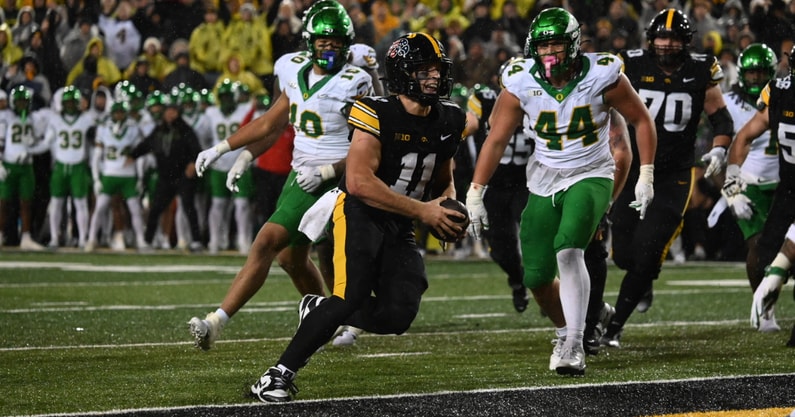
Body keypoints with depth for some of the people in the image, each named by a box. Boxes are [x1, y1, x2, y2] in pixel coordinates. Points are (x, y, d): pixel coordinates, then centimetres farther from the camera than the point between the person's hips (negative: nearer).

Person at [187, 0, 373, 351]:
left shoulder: (354, 85, -15)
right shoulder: (295, 71, 5)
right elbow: (271, 124, 19)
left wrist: (324, 173, -24)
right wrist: (221, 149, 18)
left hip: (327, 182, -8)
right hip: (300, 174, 8)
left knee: (266, 243, -16)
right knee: (292, 257, 18)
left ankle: (217, 321, -18)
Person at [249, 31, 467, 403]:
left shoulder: (447, 122, 4)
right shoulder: (377, 115, -17)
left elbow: (443, 180, 21)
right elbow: (359, 182, -24)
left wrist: (449, 209, -2)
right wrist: (422, 211, -22)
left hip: (401, 227, 6)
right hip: (360, 215, -6)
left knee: (398, 316, -9)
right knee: (351, 297, -24)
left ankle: (320, 311, 19)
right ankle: (279, 375, -15)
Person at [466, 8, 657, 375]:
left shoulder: (602, 77, -14)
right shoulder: (520, 85, -9)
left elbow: (641, 121, -1)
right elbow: (496, 141, -2)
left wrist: (646, 177, -6)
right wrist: (475, 195, -4)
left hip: (590, 177, -3)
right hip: (544, 181, 3)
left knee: (568, 250, -28)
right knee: (537, 279, 4)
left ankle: (574, 346, -26)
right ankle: (565, 331, 33)